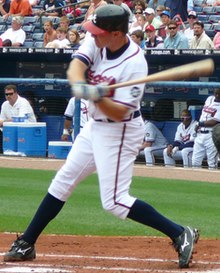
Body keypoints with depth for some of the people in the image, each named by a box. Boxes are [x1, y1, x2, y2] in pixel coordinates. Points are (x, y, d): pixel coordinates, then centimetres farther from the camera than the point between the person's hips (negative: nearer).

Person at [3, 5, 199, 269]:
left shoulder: (134, 63, -25)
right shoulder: (96, 42, -7)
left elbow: (120, 113, -24)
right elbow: (75, 67, -19)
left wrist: (98, 97, -41)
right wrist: (80, 85, -40)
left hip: (120, 131, -8)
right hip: (95, 126, 8)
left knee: (114, 201, -12)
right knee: (62, 182, 12)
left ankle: (180, 235, -7)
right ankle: (26, 244, 22)